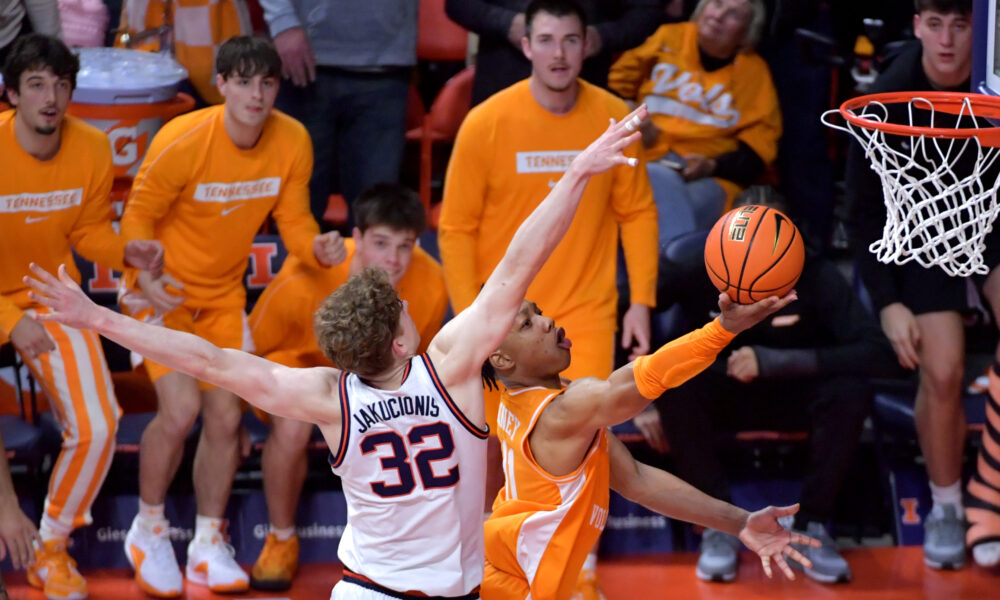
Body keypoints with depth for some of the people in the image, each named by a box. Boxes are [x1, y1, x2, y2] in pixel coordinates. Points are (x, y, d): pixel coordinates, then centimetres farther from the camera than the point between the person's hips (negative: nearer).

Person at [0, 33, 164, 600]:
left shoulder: (92, 149, -12)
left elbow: (89, 231, 3)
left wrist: (125, 252, -18)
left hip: (52, 296, 4)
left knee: (97, 430, -7)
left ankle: (52, 552, 18)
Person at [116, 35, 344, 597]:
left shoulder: (293, 141, -11)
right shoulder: (182, 141, -24)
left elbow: (294, 220, -4)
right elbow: (138, 217, -14)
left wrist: (318, 247, -27)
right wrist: (146, 276, -31)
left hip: (223, 295, 4)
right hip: (164, 290, -4)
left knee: (227, 417, 1)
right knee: (181, 409, -18)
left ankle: (209, 547, 19)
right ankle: (149, 531, 6)